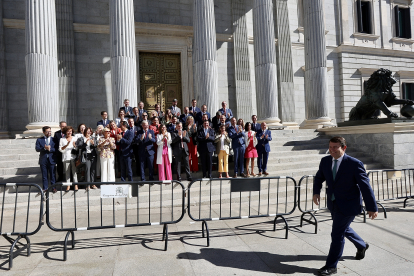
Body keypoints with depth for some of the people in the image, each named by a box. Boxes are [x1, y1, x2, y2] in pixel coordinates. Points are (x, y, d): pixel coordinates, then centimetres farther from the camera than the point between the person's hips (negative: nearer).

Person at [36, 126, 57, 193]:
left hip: (51, 159, -1)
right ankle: (45, 188, 16)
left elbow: (56, 149, -4)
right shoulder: (39, 140, 7)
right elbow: (37, 149, -6)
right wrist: (44, 148, -21)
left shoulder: (54, 139, 6)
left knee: (52, 174, 3)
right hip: (43, 160, 1)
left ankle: (54, 187, 11)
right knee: (44, 175, 7)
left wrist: (50, 149, -19)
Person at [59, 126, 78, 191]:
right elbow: (60, 149, -1)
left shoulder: (74, 138, 10)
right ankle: (68, 185, 10)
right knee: (67, 172, 3)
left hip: (73, 157, 0)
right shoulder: (62, 139, 7)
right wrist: (67, 145, -13)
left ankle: (75, 184, 3)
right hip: (66, 157, 0)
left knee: (74, 171, -2)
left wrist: (74, 145, -12)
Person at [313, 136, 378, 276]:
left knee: (337, 234, -4)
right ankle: (362, 246, 55)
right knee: (344, 229, 25)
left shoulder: (354, 163, -18)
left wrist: (372, 207, -12)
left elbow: (365, 186, -14)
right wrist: (316, 192, -5)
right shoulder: (325, 161, -2)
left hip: (348, 205, -6)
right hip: (333, 203, 7)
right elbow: (319, 178, 12)